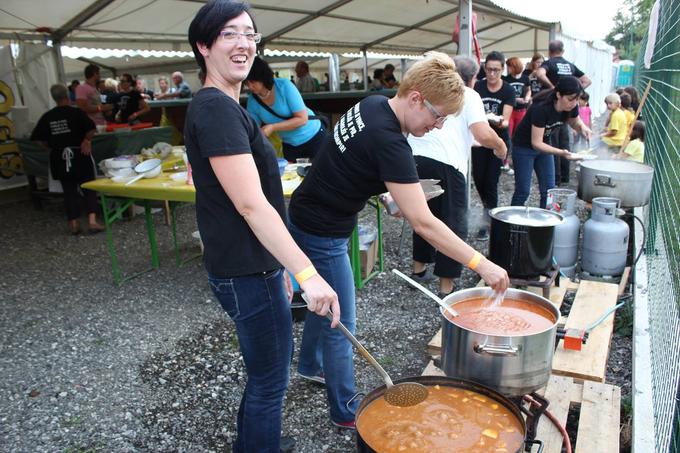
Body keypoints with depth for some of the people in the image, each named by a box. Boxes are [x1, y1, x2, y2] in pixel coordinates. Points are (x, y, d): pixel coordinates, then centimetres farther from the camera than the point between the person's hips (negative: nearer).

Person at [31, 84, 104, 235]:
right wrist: (86, 140, -2)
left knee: (69, 190, 10)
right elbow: (91, 129, -19)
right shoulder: (76, 112, -9)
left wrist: (52, 146, 17)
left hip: (60, 157, 3)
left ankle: (74, 223, 12)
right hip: (79, 155, -3)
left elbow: (40, 139, 2)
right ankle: (92, 221, -8)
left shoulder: (47, 117, 2)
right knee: (89, 188, 2)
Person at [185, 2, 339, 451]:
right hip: (247, 274, -10)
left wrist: (278, 268, 19)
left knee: (272, 363, 26)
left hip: (251, 266, 10)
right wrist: (307, 273, -28)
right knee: (270, 380, 7)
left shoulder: (224, 107, 13)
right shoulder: (217, 108, -18)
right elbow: (251, 204, -26)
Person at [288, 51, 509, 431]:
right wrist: (481, 264, -26)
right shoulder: (389, 142, -30)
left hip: (309, 219, 9)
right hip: (322, 234, -9)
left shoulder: (373, 104, -2)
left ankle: (310, 365, 50)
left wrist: (386, 192, 7)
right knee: (340, 325, 5)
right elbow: (424, 223, -31)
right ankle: (346, 412, 24)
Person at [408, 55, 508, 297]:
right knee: (454, 224, 5)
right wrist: (501, 146, 10)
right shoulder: (469, 95, 6)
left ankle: (419, 268, 37)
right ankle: (446, 288, 7)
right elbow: (483, 134, -8)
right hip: (446, 164, -6)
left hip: (414, 158, 6)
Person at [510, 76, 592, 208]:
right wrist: (561, 152, -40)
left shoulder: (571, 107, -14)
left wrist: (583, 127, -14)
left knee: (548, 190, 3)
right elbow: (536, 143, -30)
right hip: (524, 147, -6)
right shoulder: (541, 108, -33)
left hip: (544, 144, 6)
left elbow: (575, 123, 10)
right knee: (523, 191, -6)